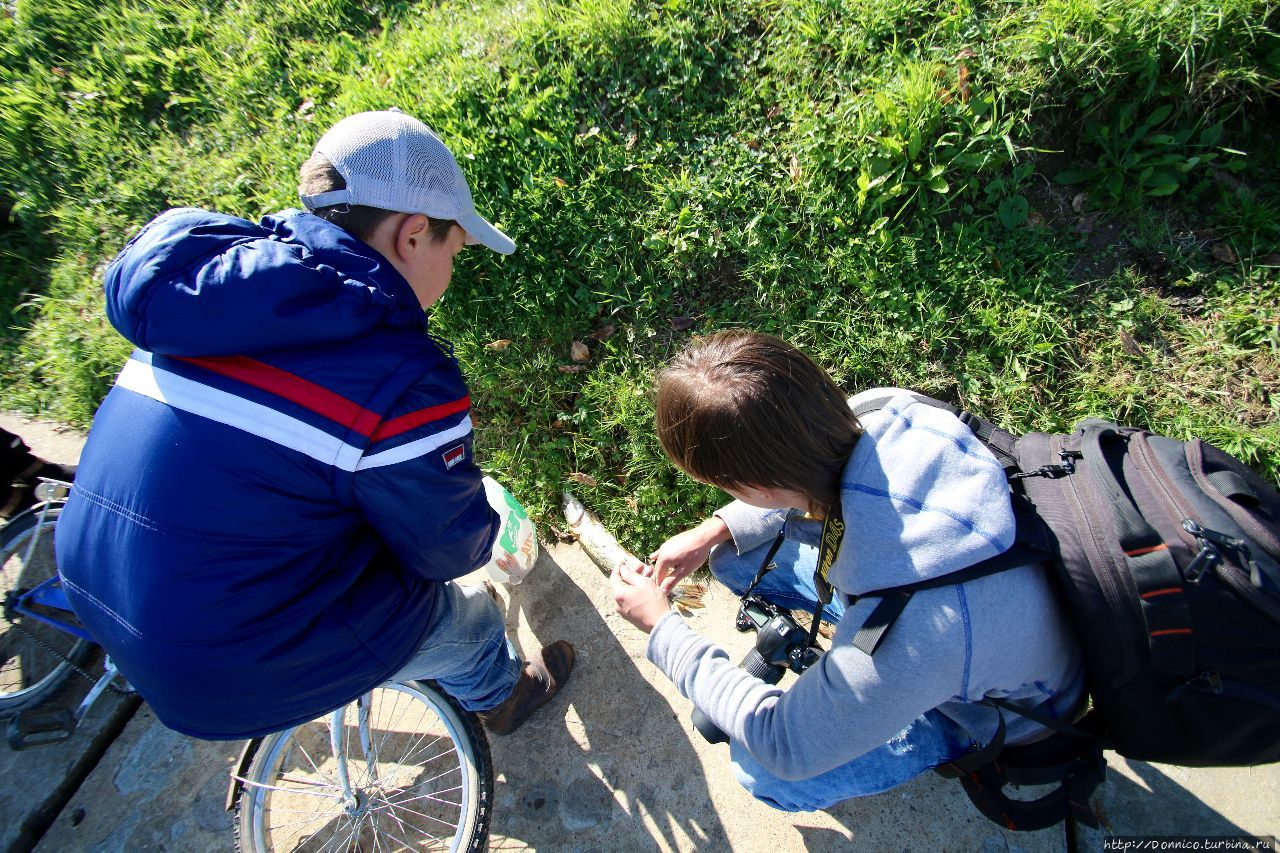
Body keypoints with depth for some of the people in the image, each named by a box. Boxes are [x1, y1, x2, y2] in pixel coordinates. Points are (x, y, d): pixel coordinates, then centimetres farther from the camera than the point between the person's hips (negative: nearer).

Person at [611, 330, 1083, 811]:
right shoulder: (889, 422, -31)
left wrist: (660, 626, -16)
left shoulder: (906, 643, -45)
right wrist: (715, 530, -10)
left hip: (993, 708, -4)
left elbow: (786, 747, -23)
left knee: (762, 773, -11)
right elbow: (802, 483, -3)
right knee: (736, 555, -5)